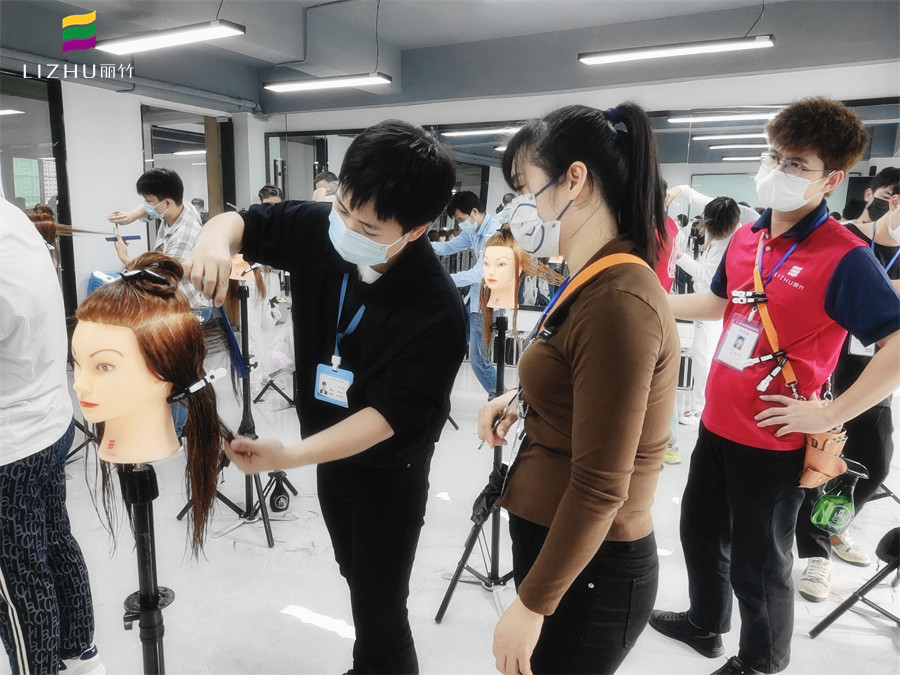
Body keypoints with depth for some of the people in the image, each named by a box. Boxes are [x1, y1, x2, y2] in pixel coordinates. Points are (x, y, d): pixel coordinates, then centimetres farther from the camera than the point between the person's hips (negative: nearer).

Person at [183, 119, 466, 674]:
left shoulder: (437, 312, -33)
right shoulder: (321, 230, -17)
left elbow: (388, 414, -30)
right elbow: (242, 222, -3)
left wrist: (289, 456, -39)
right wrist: (216, 237, -27)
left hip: (388, 470, -6)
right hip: (332, 450, 7)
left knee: (380, 610, 5)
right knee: (356, 577, 28)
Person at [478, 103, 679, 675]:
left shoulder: (618, 301, -25)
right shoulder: (594, 284, 5)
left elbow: (600, 488, -24)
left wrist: (531, 604, -17)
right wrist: (523, 401, 3)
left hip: (588, 572, -8)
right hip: (552, 543, 9)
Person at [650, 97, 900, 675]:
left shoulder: (843, 257, -19)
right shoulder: (747, 238, 3)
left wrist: (831, 414, -22)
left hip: (773, 442, -7)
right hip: (717, 424, 7)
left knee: (757, 564, 11)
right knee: (701, 531, 24)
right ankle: (705, 623, 50)